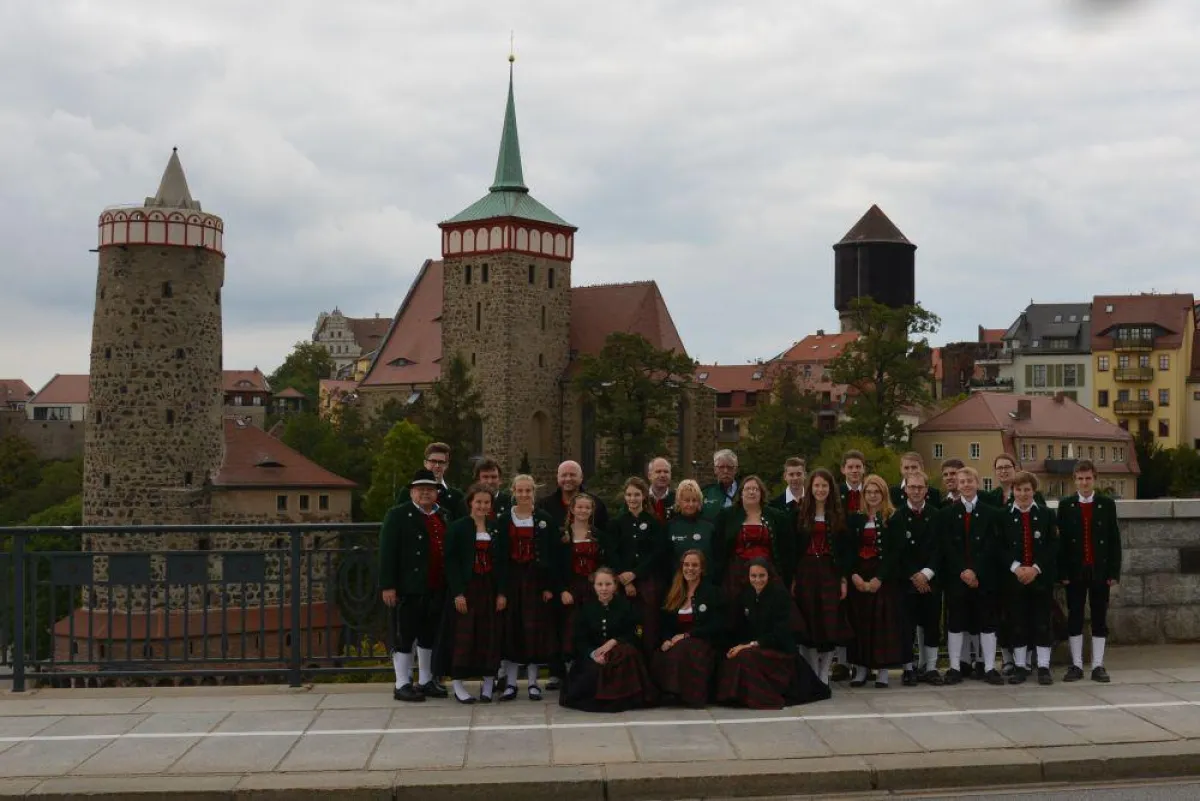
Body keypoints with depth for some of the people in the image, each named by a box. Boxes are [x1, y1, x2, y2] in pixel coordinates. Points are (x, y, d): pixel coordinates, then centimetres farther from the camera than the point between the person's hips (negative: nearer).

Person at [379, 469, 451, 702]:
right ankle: (402, 685, 7)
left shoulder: (443, 517, 13)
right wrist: (387, 586, -16)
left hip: (436, 589, 6)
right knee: (405, 637, 0)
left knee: (429, 637, 14)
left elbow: (450, 550, 16)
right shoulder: (398, 515, -4)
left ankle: (426, 681, 24)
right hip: (409, 589, -6)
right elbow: (387, 552, -9)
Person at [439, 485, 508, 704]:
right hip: (466, 589, -3)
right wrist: (457, 593, -13)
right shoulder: (457, 528, -2)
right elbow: (451, 562, -6)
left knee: (491, 635, 3)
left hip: (491, 589, 3)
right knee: (463, 635, -4)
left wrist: (502, 592, -1)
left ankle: (488, 685, 11)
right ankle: (458, 686, 4)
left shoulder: (497, 529, 8)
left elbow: (503, 562, 7)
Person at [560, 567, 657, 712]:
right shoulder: (587, 608, 10)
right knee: (594, 671, -32)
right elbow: (579, 640, 4)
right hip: (593, 656, 1)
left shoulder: (625, 606, 5)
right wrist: (593, 654, -17)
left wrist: (613, 642, -18)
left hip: (619, 652, -1)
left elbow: (631, 636, 1)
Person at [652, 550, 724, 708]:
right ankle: (667, 693, -19)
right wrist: (666, 640, -8)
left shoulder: (712, 592, 5)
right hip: (677, 643, 4)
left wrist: (687, 635, -13)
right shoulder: (674, 594, 19)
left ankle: (690, 695, -28)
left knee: (681, 649, -38)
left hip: (704, 643, -4)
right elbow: (665, 624, 15)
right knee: (658, 657, -31)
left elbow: (716, 626, -5)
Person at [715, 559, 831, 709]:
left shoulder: (780, 593, -10)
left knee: (747, 657, -32)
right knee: (728, 661, -23)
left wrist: (753, 644, -21)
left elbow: (781, 631, -15)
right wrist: (739, 645, -11)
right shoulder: (745, 595, 7)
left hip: (780, 651, -5)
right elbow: (739, 628, 10)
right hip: (753, 647, 5)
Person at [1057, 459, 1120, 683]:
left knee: (1099, 618, 3)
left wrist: (1114, 572, -4)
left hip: (1100, 570, 0)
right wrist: (1063, 572, -6)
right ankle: (1076, 665, 8)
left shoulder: (1107, 504, 4)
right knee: (1074, 618, 2)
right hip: (1075, 571, 0)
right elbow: (1061, 540, 0)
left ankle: (1098, 666, 8)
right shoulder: (1066, 505, 3)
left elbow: (1114, 540, 3)